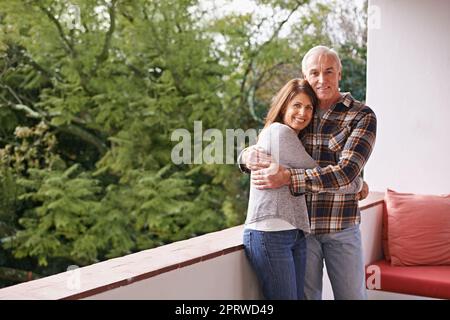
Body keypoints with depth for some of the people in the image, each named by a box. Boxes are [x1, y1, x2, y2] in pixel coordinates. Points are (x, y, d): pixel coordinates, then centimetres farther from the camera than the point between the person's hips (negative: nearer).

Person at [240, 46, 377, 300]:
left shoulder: (362, 116, -7)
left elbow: (346, 171, -20)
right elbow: (257, 149, 8)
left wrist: (288, 177, -29)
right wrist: (248, 156, -19)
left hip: (342, 227, -2)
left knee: (352, 294, 12)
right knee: (305, 295, 13)